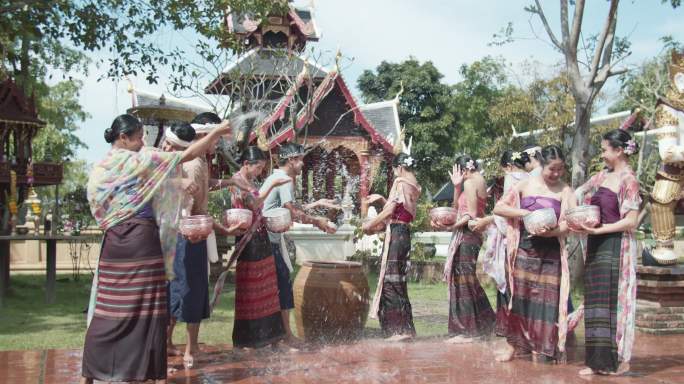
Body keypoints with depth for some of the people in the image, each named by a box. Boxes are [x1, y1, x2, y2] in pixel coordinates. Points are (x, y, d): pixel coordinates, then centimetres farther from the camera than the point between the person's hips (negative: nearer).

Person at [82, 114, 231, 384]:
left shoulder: (100, 169, 11)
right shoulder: (140, 160, -5)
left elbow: (98, 209, 16)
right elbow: (189, 154, -4)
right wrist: (218, 131, 4)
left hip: (114, 243, 6)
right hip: (142, 240, -6)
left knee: (108, 311, 9)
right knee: (149, 310, 0)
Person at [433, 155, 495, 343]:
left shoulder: (469, 183, -12)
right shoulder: (479, 181, 16)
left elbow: (471, 215, -19)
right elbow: (457, 206, 17)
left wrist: (450, 227, -23)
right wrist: (457, 186, 8)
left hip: (465, 236, -10)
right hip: (473, 235, 10)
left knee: (462, 280, -5)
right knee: (469, 279, 17)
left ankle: (466, 331, 0)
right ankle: (485, 321, 25)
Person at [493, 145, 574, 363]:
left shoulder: (565, 191, 2)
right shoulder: (526, 185, 5)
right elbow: (498, 208, 1)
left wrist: (550, 231, -26)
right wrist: (525, 213, -12)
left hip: (550, 252, -1)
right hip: (524, 248, 1)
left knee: (546, 298, 1)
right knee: (519, 296, 3)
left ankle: (540, 348, 12)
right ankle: (514, 345, 13)